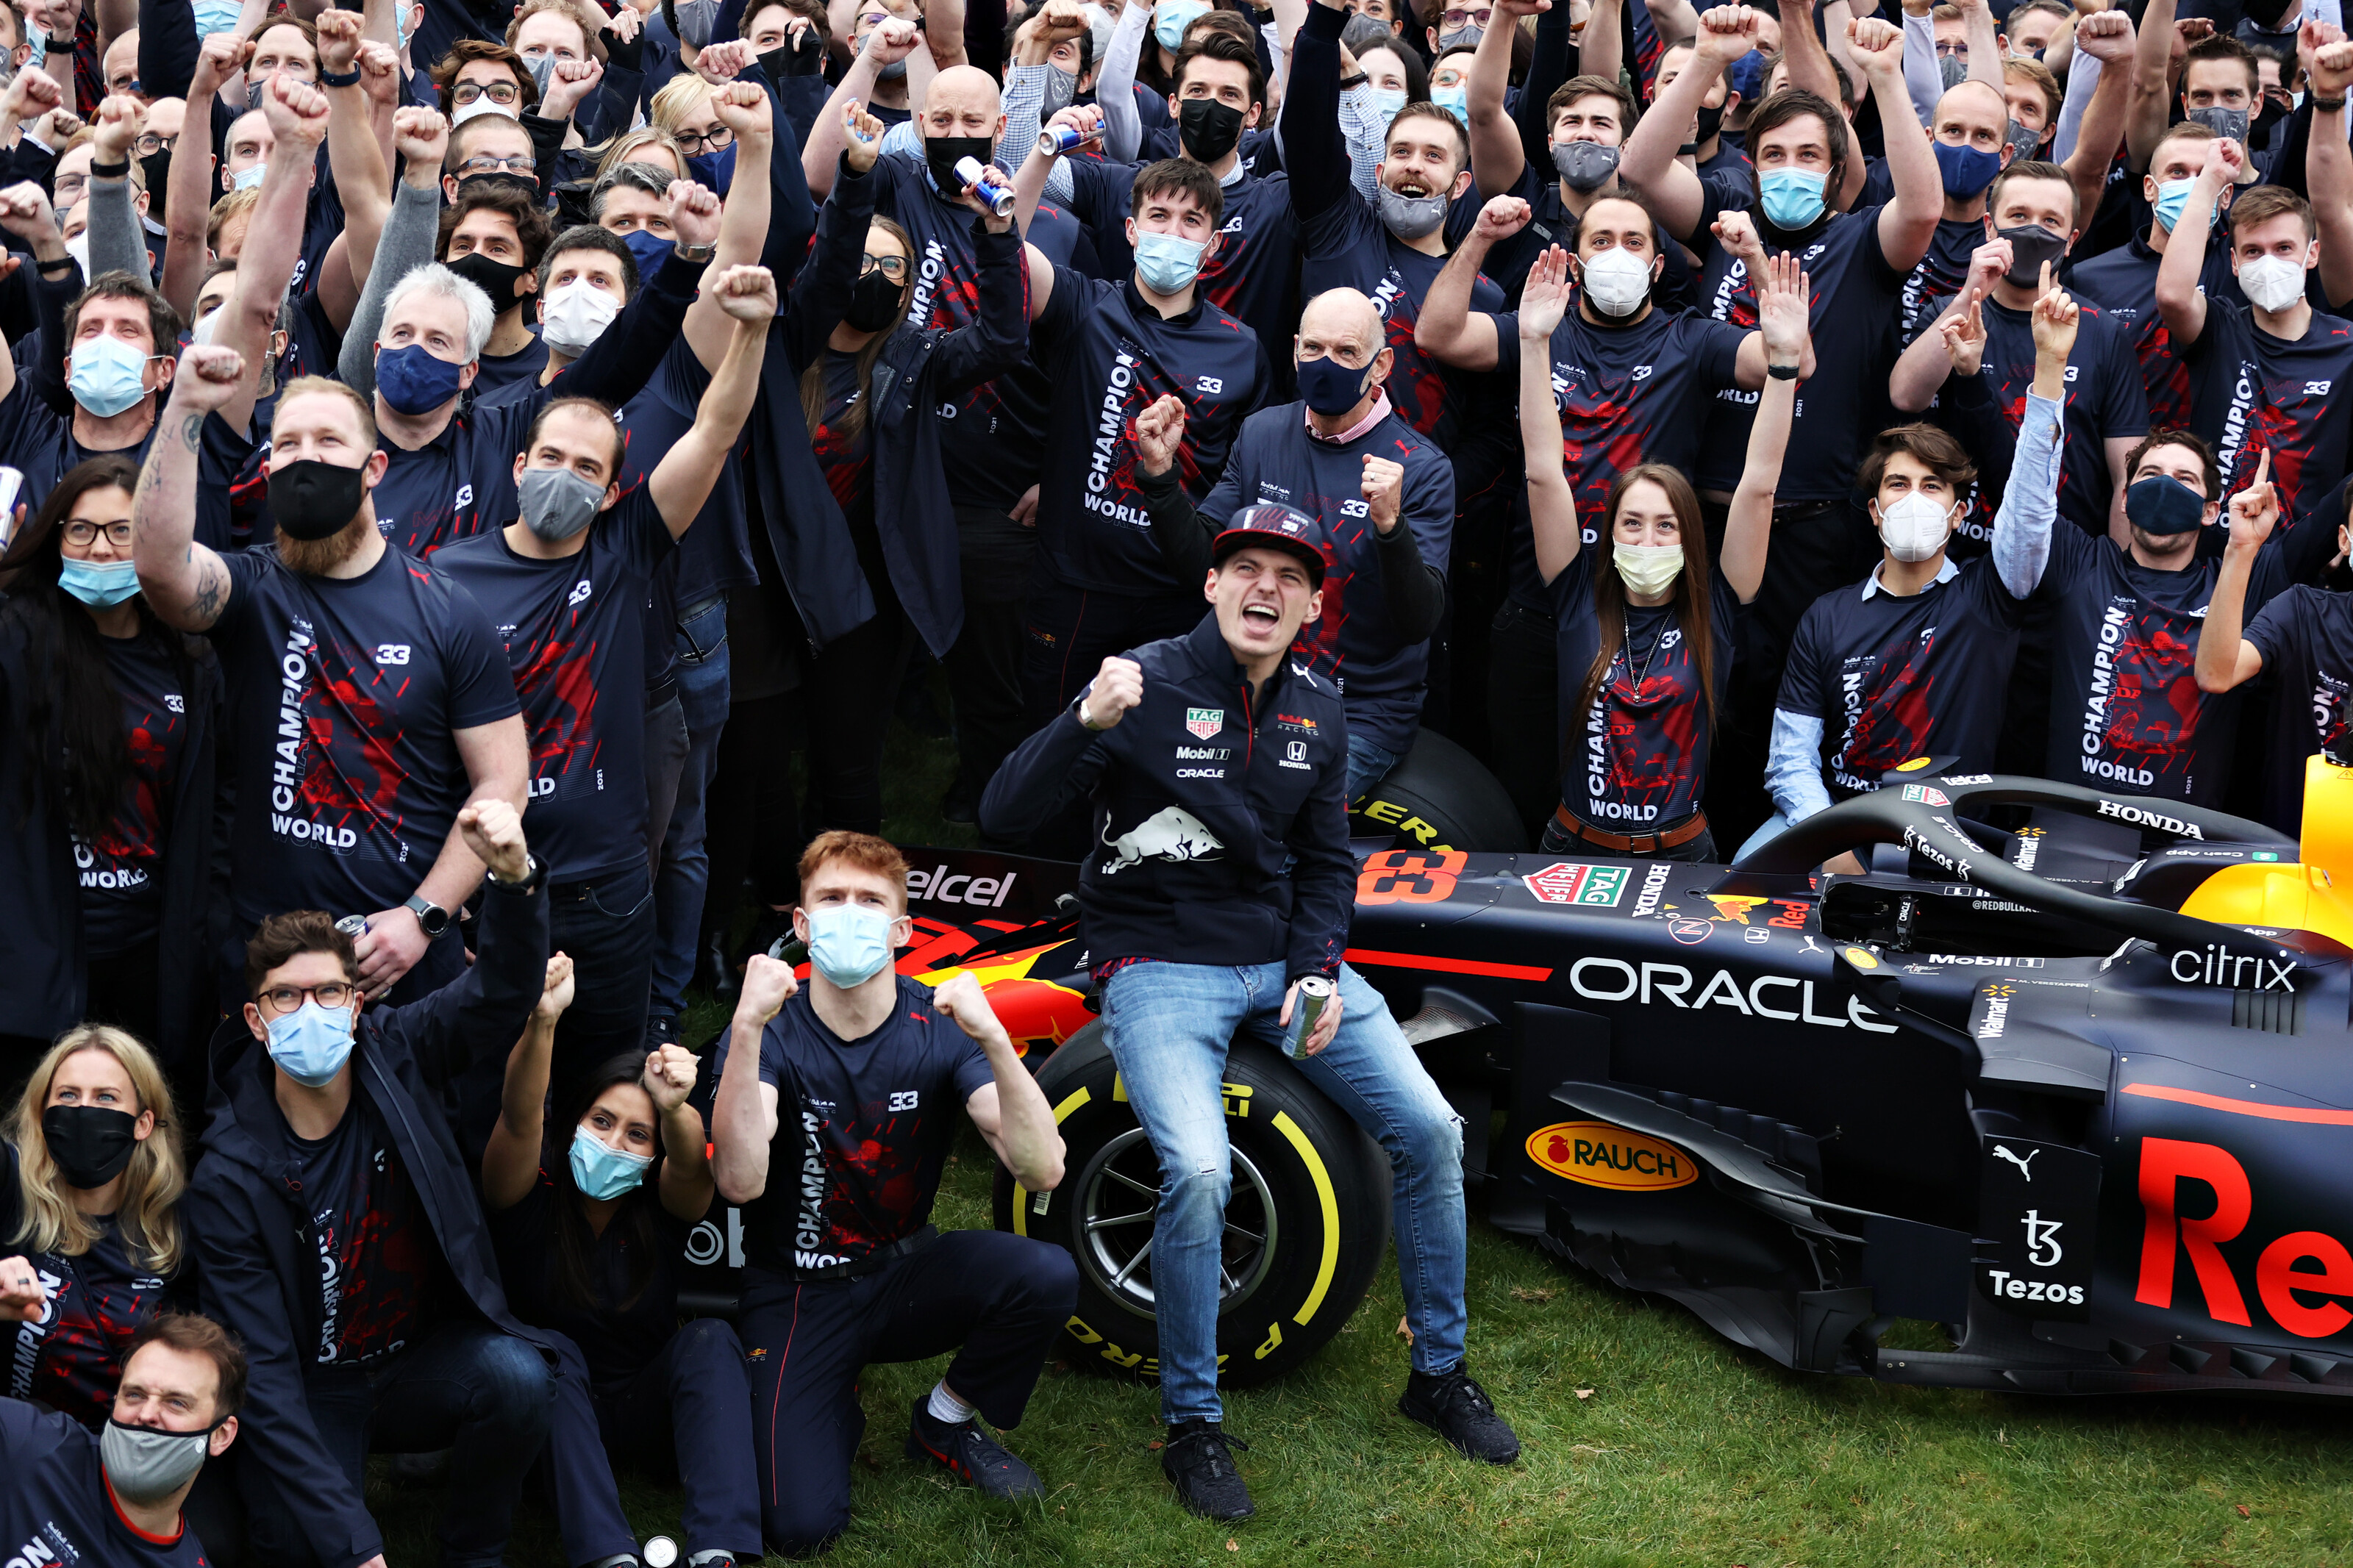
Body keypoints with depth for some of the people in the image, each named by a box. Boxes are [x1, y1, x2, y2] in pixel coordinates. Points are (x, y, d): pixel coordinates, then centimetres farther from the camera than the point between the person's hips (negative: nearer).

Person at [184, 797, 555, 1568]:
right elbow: (262, 1377, -19)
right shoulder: (229, 1178, -17)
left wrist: (513, 874, -42)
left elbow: (504, 990, -18)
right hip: (316, 1395, -3)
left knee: (519, 1378, -28)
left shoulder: (396, 1055, -6)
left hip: (429, 1355, 3)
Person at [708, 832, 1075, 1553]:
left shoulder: (938, 1026, -10)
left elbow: (1042, 1170, -24)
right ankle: (835, 1407, 15)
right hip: (797, 1294, -2)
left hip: (905, 1274, 2)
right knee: (801, 1523, -21)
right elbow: (740, 1182, -32)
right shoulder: (771, 1033, -14)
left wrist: (993, 1041, -38)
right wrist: (749, 1027, -41)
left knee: (1048, 1275, -28)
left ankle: (945, 1422, 2)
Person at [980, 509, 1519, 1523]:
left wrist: (1318, 973, -3)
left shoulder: (1317, 712, 6)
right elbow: (1004, 814, -18)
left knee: (1430, 1128, -7)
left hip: (1286, 958, 6)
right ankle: (1192, 1427, -6)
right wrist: (1088, 725, -35)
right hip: (1162, 970, -5)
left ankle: (1439, 1373, 15)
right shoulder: (1148, 686, -12)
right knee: (1200, 1174, -27)